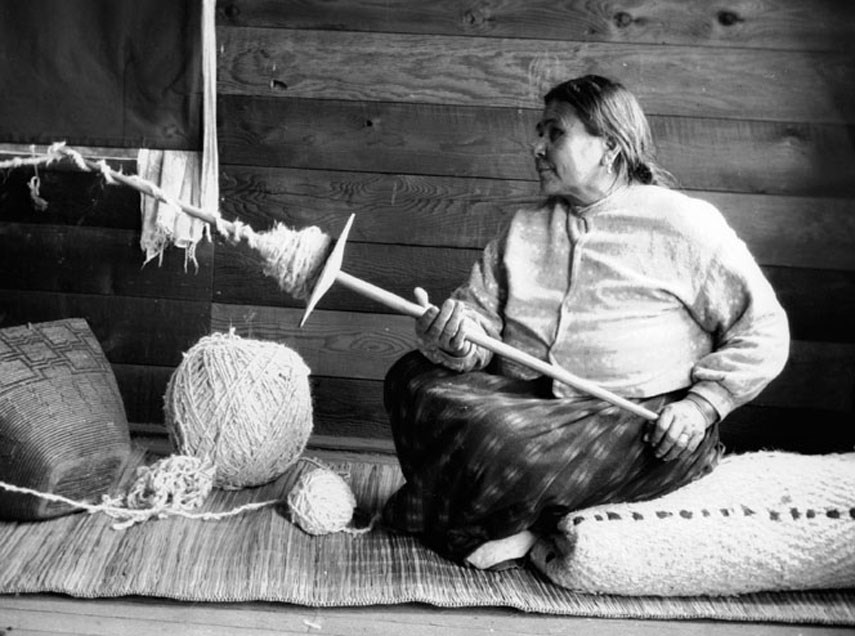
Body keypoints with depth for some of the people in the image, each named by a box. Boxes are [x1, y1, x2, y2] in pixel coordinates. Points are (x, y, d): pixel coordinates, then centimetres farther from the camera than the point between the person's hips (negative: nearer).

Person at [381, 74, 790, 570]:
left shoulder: (683, 223, 1)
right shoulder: (522, 230, 17)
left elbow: (763, 331, 0)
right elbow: (480, 316, 9)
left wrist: (701, 404, -13)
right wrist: (454, 341, -15)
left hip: (647, 425, -5)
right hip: (527, 401, 6)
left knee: (513, 447, -34)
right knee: (412, 378, -18)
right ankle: (519, 523, -17)